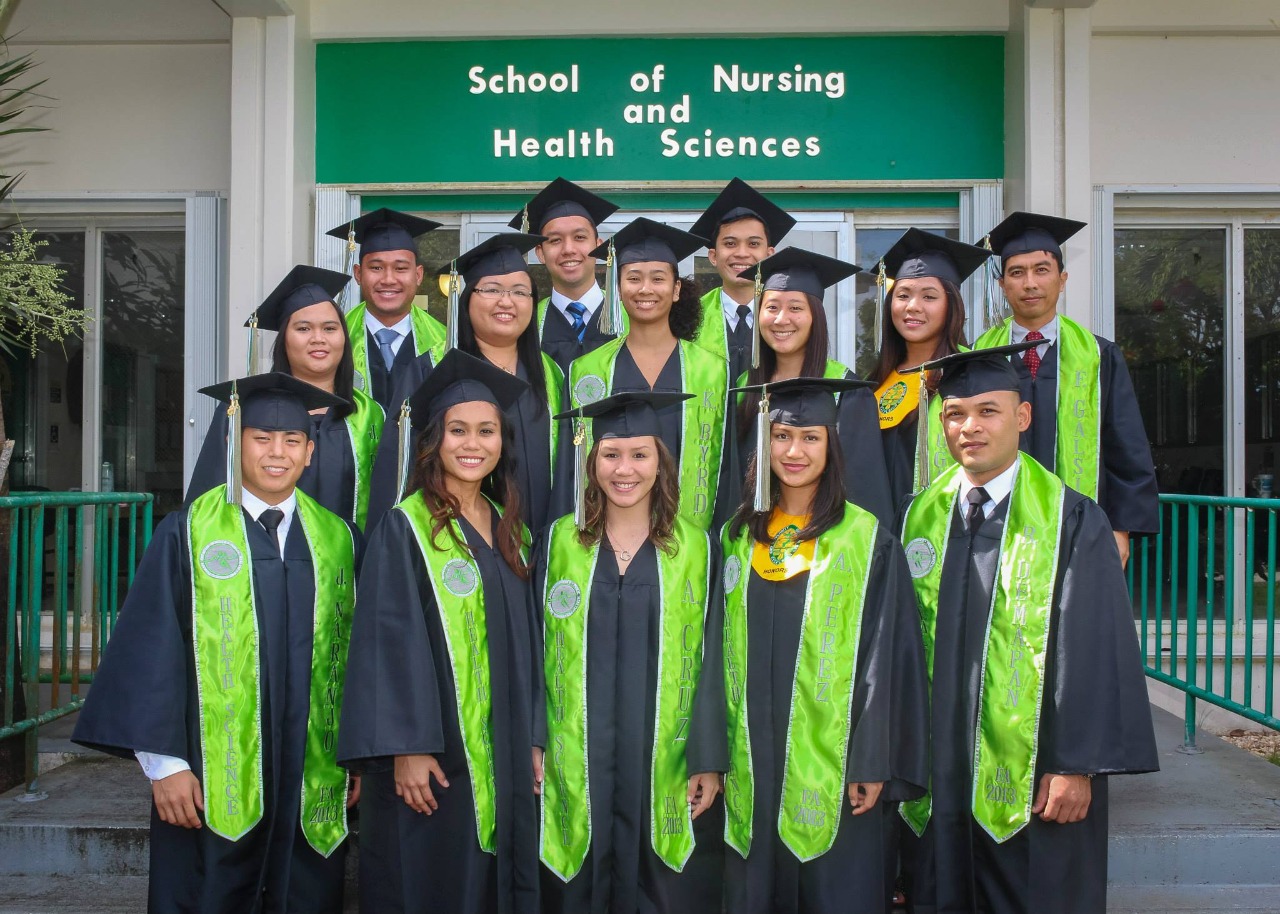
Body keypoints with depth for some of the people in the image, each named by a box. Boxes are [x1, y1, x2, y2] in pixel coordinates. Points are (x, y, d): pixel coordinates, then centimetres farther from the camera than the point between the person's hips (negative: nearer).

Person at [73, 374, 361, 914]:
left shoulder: (337, 539, 5)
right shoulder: (188, 534, -2)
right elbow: (151, 652, -4)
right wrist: (164, 763, -7)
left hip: (314, 783, 3)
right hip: (212, 783, -2)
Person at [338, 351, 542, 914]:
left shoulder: (506, 530, 11)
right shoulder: (405, 527, -7)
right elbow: (389, 640, -13)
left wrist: (533, 740, 9)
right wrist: (406, 748, -18)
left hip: (501, 758, 6)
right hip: (432, 758, -6)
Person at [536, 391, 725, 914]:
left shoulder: (695, 548, 0)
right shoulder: (559, 541, 3)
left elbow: (712, 659, -1)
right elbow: (537, 649, 5)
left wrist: (711, 761, -5)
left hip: (666, 767, -1)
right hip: (577, 767, 1)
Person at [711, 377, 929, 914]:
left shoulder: (867, 541, -4)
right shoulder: (738, 537, 7)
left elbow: (883, 657, -6)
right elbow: (721, 651, 10)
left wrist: (873, 763, -10)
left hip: (832, 763, -3)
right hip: (752, 763, 4)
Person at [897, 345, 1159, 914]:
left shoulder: (1071, 521, -6)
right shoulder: (919, 518, 5)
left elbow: (1094, 650, -9)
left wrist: (1077, 766, -12)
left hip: (1035, 781, -3)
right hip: (939, 776, 4)